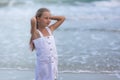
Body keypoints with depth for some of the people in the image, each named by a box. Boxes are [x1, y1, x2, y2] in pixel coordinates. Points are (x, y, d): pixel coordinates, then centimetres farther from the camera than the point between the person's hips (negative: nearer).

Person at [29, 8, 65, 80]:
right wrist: (34, 18, -6)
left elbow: (62, 18, 17)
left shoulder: (50, 29, 9)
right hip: (43, 65, -6)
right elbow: (33, 21, -28)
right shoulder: (36, 33, -8)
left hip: (53, 64, 6)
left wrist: (50, 17, 10)